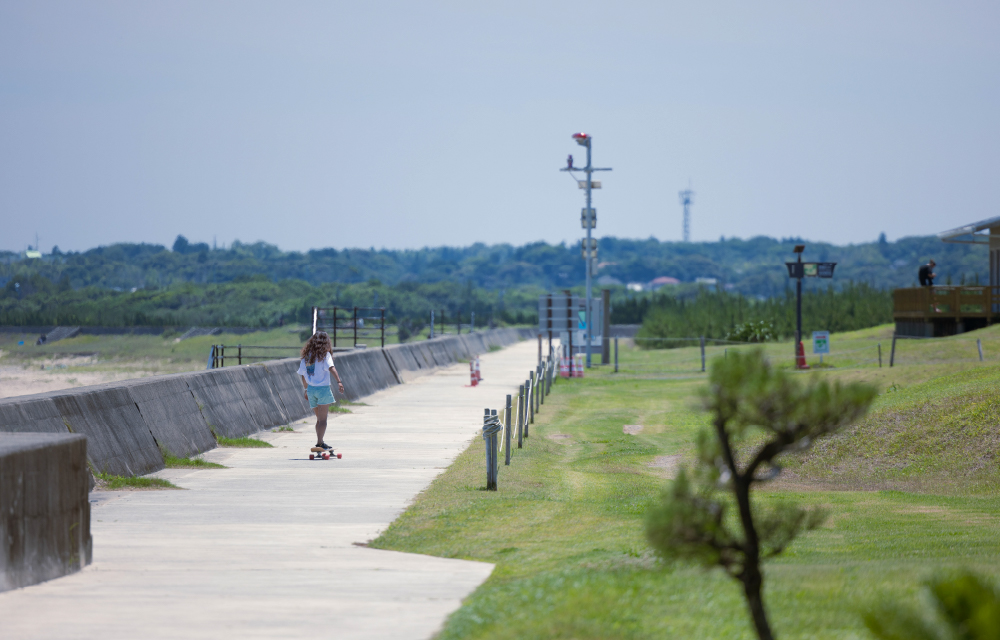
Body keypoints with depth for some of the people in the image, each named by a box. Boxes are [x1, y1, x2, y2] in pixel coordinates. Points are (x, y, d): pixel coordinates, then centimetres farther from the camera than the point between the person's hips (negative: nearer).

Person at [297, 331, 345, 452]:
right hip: (323, 388, -5)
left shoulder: (306, 356, 11)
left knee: (319, 418, 18)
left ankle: (319, 442, 21)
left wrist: (306, 389, 25)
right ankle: (320, 443, -15)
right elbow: (331, 368, -21)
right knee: (323, 419, -5)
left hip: (311, 389, 5)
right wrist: (339, 381, -30)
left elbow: (302, 374, 15)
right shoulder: (325, 355, -6)